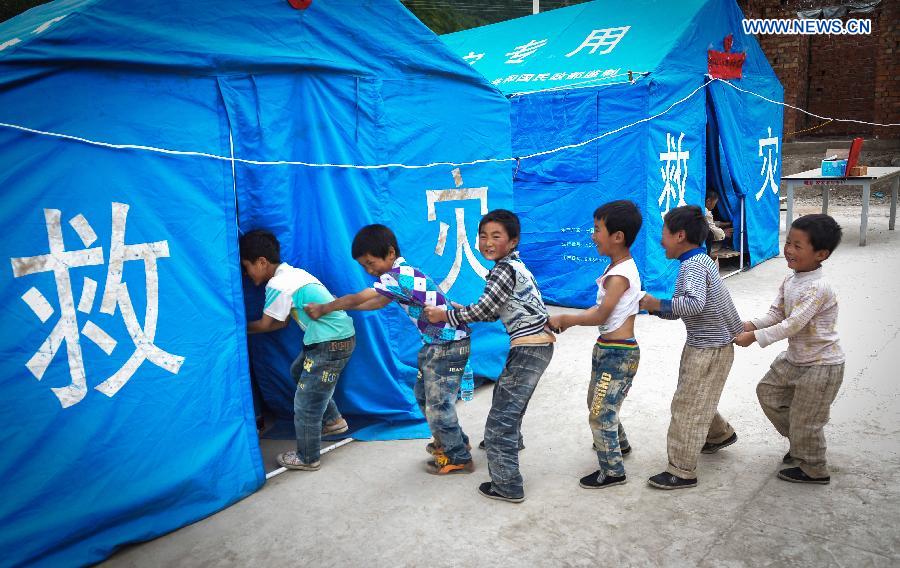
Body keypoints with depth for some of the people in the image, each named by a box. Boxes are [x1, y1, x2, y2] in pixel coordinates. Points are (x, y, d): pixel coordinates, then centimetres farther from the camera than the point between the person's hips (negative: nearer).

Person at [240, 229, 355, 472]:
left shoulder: (277, 285, -16)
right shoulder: (293, 273, 11)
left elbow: (266, 324, -4)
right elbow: (282, 321, 15)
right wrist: (248, 327, 15)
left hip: (331, 344, -10)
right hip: (339, 335, 10)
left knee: (306, 403, 3)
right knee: (299, 371, 29)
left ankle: (307, 459, 20)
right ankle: (333, 420, 39)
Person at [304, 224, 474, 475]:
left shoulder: (398, 276, -23)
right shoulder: (402, 273, 7)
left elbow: (357, 299, -18)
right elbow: (379, 303, 20)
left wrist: (323, 309, -4)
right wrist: (336, 307, 16)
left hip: (449, 344, -10)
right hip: (435, 343, 10)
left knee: (438, 403, -2)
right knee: (424, 394, 20)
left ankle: (460, 458, 14)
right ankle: (452, 441, 36)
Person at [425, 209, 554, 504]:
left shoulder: (505, 269, -17)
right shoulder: (513, 265, 13)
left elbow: (484, 310, -15)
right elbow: (493, 312, 15)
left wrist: (447, 315, -4)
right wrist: (460, 310, 11)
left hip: (529, 349, -11)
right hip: (537, 344, 11)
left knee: (501, 415, -5)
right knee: (504, 392, 32)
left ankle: (508, 486, 4)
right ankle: (511, 441, 58)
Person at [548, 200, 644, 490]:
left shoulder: (619, 275, -23)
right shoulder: (619, 266, 6)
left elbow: (601, 316, -20)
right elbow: (601, 307, 9)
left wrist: (565, 319, -9)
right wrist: (571, 321, 1)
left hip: (618, 353, -10)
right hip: (608, 349, 10)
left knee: (600, 414, 0)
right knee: (598, 404, 26)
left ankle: (613, 471, 15)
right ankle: (618, 443, 48)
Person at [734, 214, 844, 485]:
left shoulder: (817, 288, -29)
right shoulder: (790, 282, 0)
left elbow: (792, 325, -31)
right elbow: (776, 314, 3)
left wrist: (754, 337, -28)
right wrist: (751, 325, -14)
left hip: (821, 365, -9)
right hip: (795, 358, 9)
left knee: (805, 419, 3)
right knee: (768, 392, 19)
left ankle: (815, 470, 27)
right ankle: (799, 443, 38)